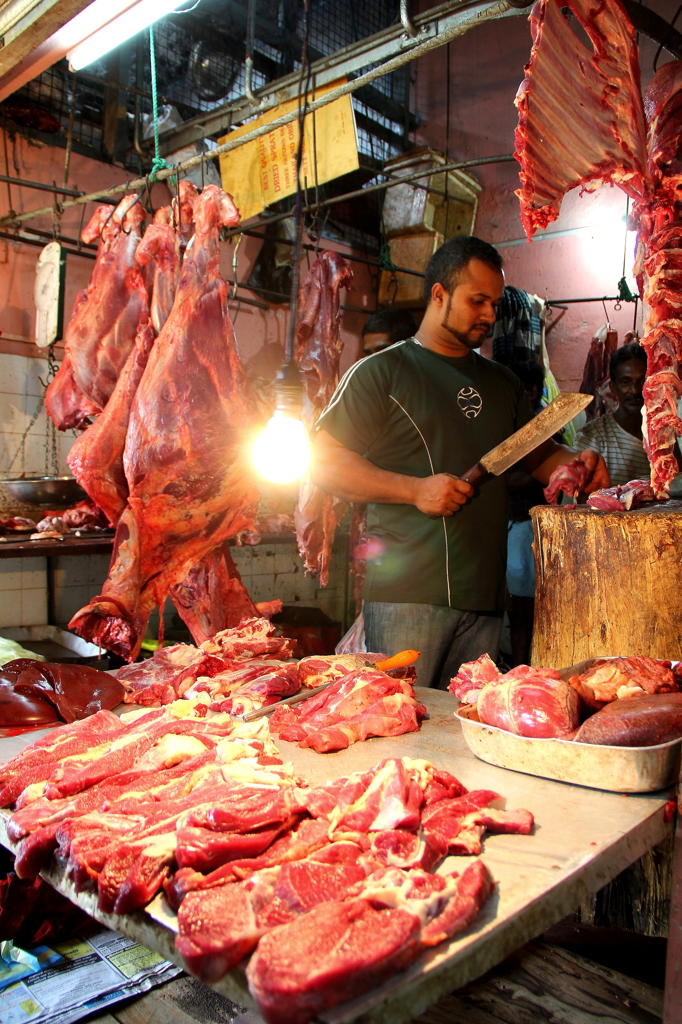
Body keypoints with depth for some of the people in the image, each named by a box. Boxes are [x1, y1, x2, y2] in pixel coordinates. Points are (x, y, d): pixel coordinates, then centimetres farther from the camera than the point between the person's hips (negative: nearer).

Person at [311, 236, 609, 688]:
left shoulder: (502, 383, 21)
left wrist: (576, 463, 3)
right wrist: (416, 489, -14)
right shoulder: (381, 372, 2)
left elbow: (540, 453, 26)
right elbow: (325, 462, -5)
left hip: (485, 599, 5)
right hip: (408, 598, -5)